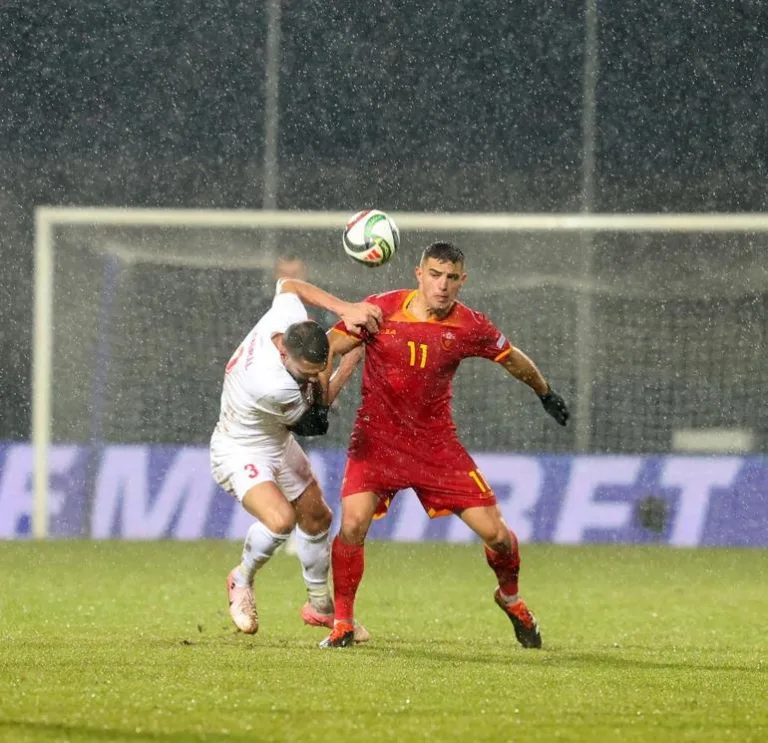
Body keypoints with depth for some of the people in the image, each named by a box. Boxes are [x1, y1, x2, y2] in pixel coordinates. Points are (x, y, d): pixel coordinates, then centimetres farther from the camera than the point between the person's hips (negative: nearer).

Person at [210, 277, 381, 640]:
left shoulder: (286, 319, -26)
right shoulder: (273, 386, -42)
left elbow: (288, 284, -1)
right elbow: (315, 422, -20)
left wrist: (345, 308, -14)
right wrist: (350, 362, -14)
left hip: (278, 444, 9)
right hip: (240, 452, -9)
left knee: (317, 517, 17)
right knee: (281, 518, -31)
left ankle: (320, 605, 39)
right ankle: (242, 580, 0)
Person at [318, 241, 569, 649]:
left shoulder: (469, 327, -7)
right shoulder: (381, 310, -12)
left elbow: (512, 359, 12)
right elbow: (328, 349, -4)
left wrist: (545, 393, 28)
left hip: (436, 443, 2)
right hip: (377, 438, -1)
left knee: (495, 532, -2)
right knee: (353, 521, -24)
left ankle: (510, 597, 31)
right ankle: (342, 622, -6)